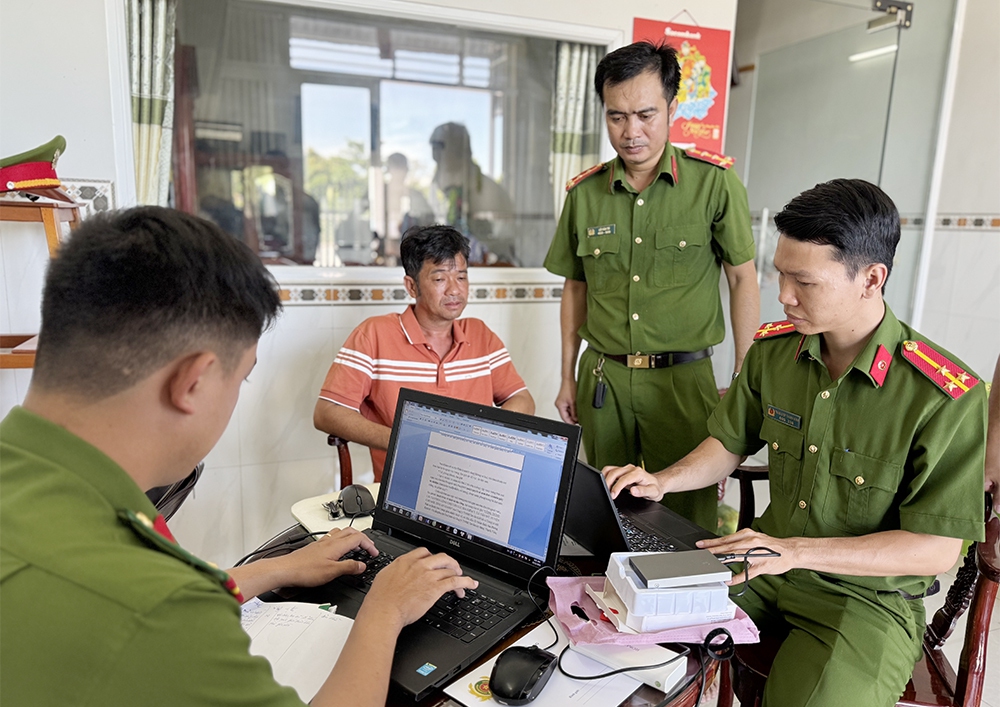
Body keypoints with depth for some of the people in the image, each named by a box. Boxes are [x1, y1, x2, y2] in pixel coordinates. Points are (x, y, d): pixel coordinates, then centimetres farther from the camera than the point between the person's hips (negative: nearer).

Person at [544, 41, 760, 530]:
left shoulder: (714, 182, -5)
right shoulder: (584, 192, 4)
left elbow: (742, 279, 1)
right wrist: (567, 378, 12)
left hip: (683, 378, -3)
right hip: (602, 377, 3)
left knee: (685, 516, 3)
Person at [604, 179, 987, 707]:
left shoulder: (945, 397, -19)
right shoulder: (773, 349, -3)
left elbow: (937, 548, -17)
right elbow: (730, 443, 10)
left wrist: (796, 551, -26)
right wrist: (663, 481, -7)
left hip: (868, 597, -4)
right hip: (766, 566, 4)